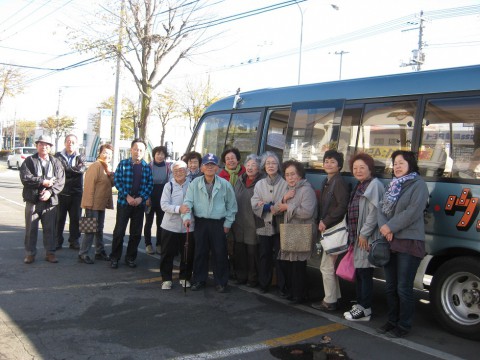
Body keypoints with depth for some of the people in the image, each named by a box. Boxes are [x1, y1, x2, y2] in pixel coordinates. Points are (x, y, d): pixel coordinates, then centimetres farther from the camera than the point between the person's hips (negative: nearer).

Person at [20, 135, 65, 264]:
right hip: (33, 200, -1)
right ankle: (30, 253, 15)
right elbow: (25, 178, -8)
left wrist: (50, 191, -14)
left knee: (50, 228, 6)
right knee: (31, 228, 5)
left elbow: (61, 181, 0)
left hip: (50, 200, 1)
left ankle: (50, 252, 16)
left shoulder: (56, 162, 9)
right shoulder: (29, 161, 5)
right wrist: (42, 182, -15)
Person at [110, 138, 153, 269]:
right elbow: (117, 181, -5)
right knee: (119, 231, 0)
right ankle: (114, 258, 12)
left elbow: (150, 185, 2)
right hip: (124, 202, -2)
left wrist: (141, 198, -11)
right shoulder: (123, 164, -1)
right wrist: (127, 196, -14)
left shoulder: (147, 167, 5)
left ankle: (130, 258, 21)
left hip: (139, 203, 2)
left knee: (136, 233, 8)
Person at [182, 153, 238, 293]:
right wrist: (187, 216, -20)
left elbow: (232, 205, 4)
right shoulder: (195, 184, -1)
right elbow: (188, 201, -4)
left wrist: (228, 223, 2)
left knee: (220, 253, 3)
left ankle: (221, 282, 17)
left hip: (218, 223, -1)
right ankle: (199, 280, 23)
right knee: (200, 252, 8)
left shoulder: (225, 184, -3)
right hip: (200, 222, 1)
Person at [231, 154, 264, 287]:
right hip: (239, 223, 6)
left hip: (253, 224, -5)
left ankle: (253, 278, 15)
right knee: (239, 251, 11)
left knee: (252, 251, 1)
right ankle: (241, 276, 24)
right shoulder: (240, 180, 12)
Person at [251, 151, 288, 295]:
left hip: (279, 225, -3)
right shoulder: (259, 184, 9)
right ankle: (264, 284, 20)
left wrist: (266, 205, -19)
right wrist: (271, 207, -16)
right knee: (264, 256, 8)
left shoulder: (285, 184, 0)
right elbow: (255, 204, -2)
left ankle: (282, 286, 9)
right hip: (264, 225, 3)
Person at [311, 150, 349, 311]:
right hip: (327, 228, 9)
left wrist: (326, 222, -15)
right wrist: (321, 221, 4)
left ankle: (329, 302, 7)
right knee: (329, 265, 16)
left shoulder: (339, 182, -13)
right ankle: (334, 296, 28)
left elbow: (342, 206, -20)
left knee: (326, 266, -4)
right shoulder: (327, 182, 15)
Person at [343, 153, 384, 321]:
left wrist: (364, 233, -19)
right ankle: (360, 305, 26)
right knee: (358, 272, 15)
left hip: (367, 238, -10)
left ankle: (365, 310, 3)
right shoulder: (359, 186, 17)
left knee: (365, 272, -5)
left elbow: (374, 212, -21)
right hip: (358, 237, 10)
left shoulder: (374, 185, -13)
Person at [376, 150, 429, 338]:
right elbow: (381, 208, 7)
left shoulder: (418, 185, -6)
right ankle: (392, 320, 28)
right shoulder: (393, 185, 16)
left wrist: (390, 227, -15)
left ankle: (404, 325, 13)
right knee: (390, 286, 14)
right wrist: (384, 227, -11)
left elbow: (413, 212, -18)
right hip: (390, 242, 7)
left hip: (409, 243, -7)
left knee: (404, 288, -1)